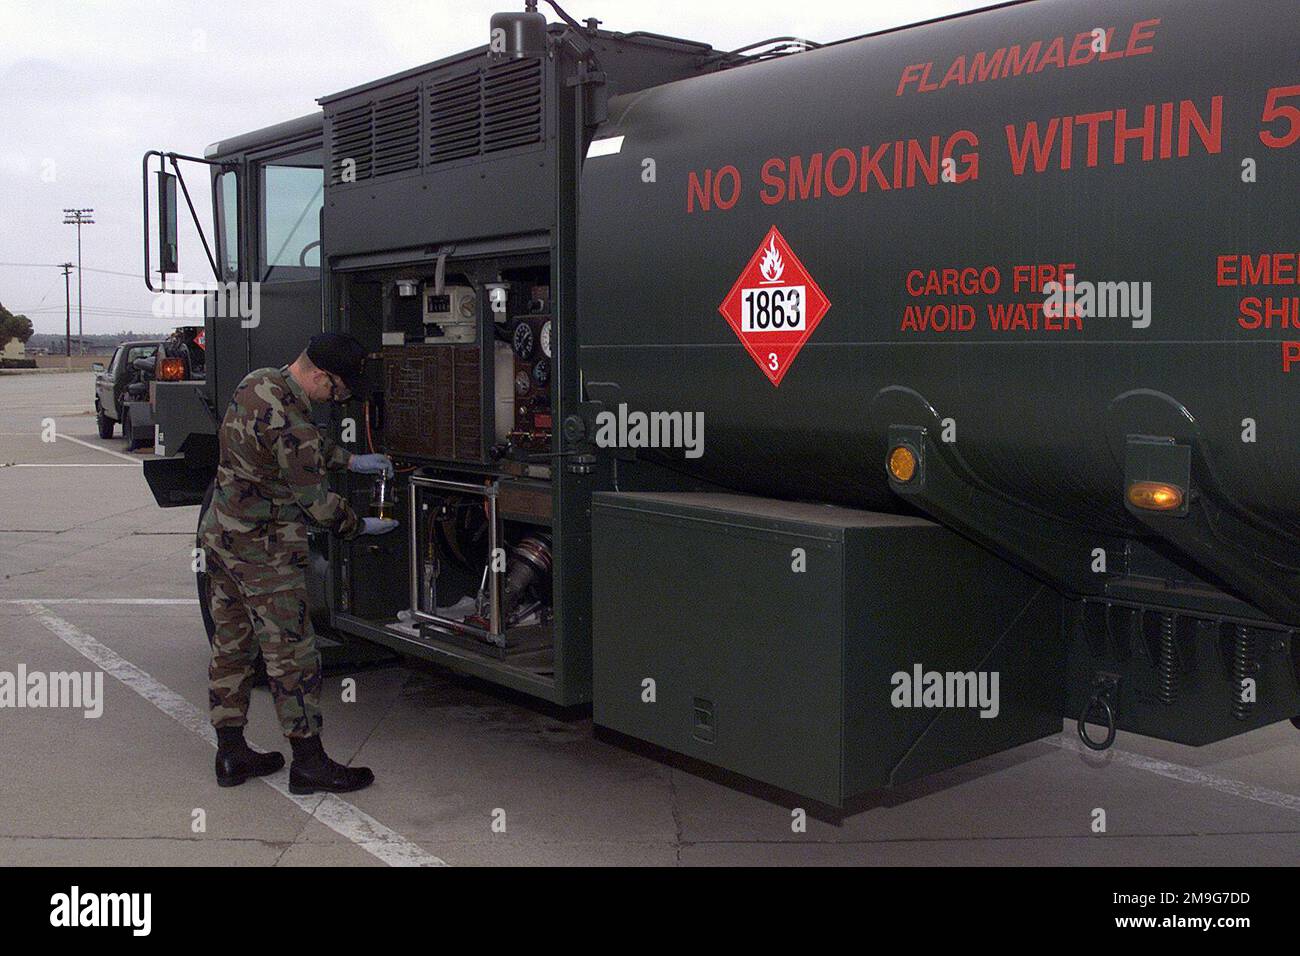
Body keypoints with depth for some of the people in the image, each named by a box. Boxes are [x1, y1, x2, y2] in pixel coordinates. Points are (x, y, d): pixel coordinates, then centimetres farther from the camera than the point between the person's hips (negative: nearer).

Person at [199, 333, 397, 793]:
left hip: (220, 531, 10)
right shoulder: (289, 425, -25)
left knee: (231, 643, 15)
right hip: (262, 548, -10)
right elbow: (315, 500, -15)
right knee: (291, 652, -1)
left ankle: (231, 753, 25)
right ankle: (308, 762, 7)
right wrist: (360, 525, 0)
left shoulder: (256, 383, 3)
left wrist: (351, 460, 21)